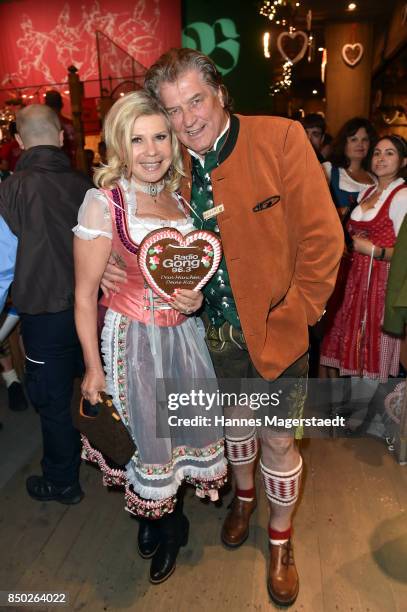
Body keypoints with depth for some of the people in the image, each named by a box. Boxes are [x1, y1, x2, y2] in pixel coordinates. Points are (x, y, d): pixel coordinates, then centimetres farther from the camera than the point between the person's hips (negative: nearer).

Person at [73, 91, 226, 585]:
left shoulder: (178, 197, 5)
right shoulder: (103, 200, -12)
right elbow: (85, 294, -10)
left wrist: (195, 297, -5)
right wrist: (93, 366, -9)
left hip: (183, 332, 6)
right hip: (133, 337, -5)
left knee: (190, 423, 14)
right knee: (146, 433, 10)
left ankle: (166, 520, 43)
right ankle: (162, 521, 40)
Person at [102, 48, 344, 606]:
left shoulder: (281, 138, -13)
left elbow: (322, 237, -12)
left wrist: (294, 313, -12)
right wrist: (119, 271, -12)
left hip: (277, 332, -3)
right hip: (217, 334, 4)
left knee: (277, 440, 12)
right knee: (235, 421, 24)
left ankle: (281, 538, 41)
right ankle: (244, 496, 56)